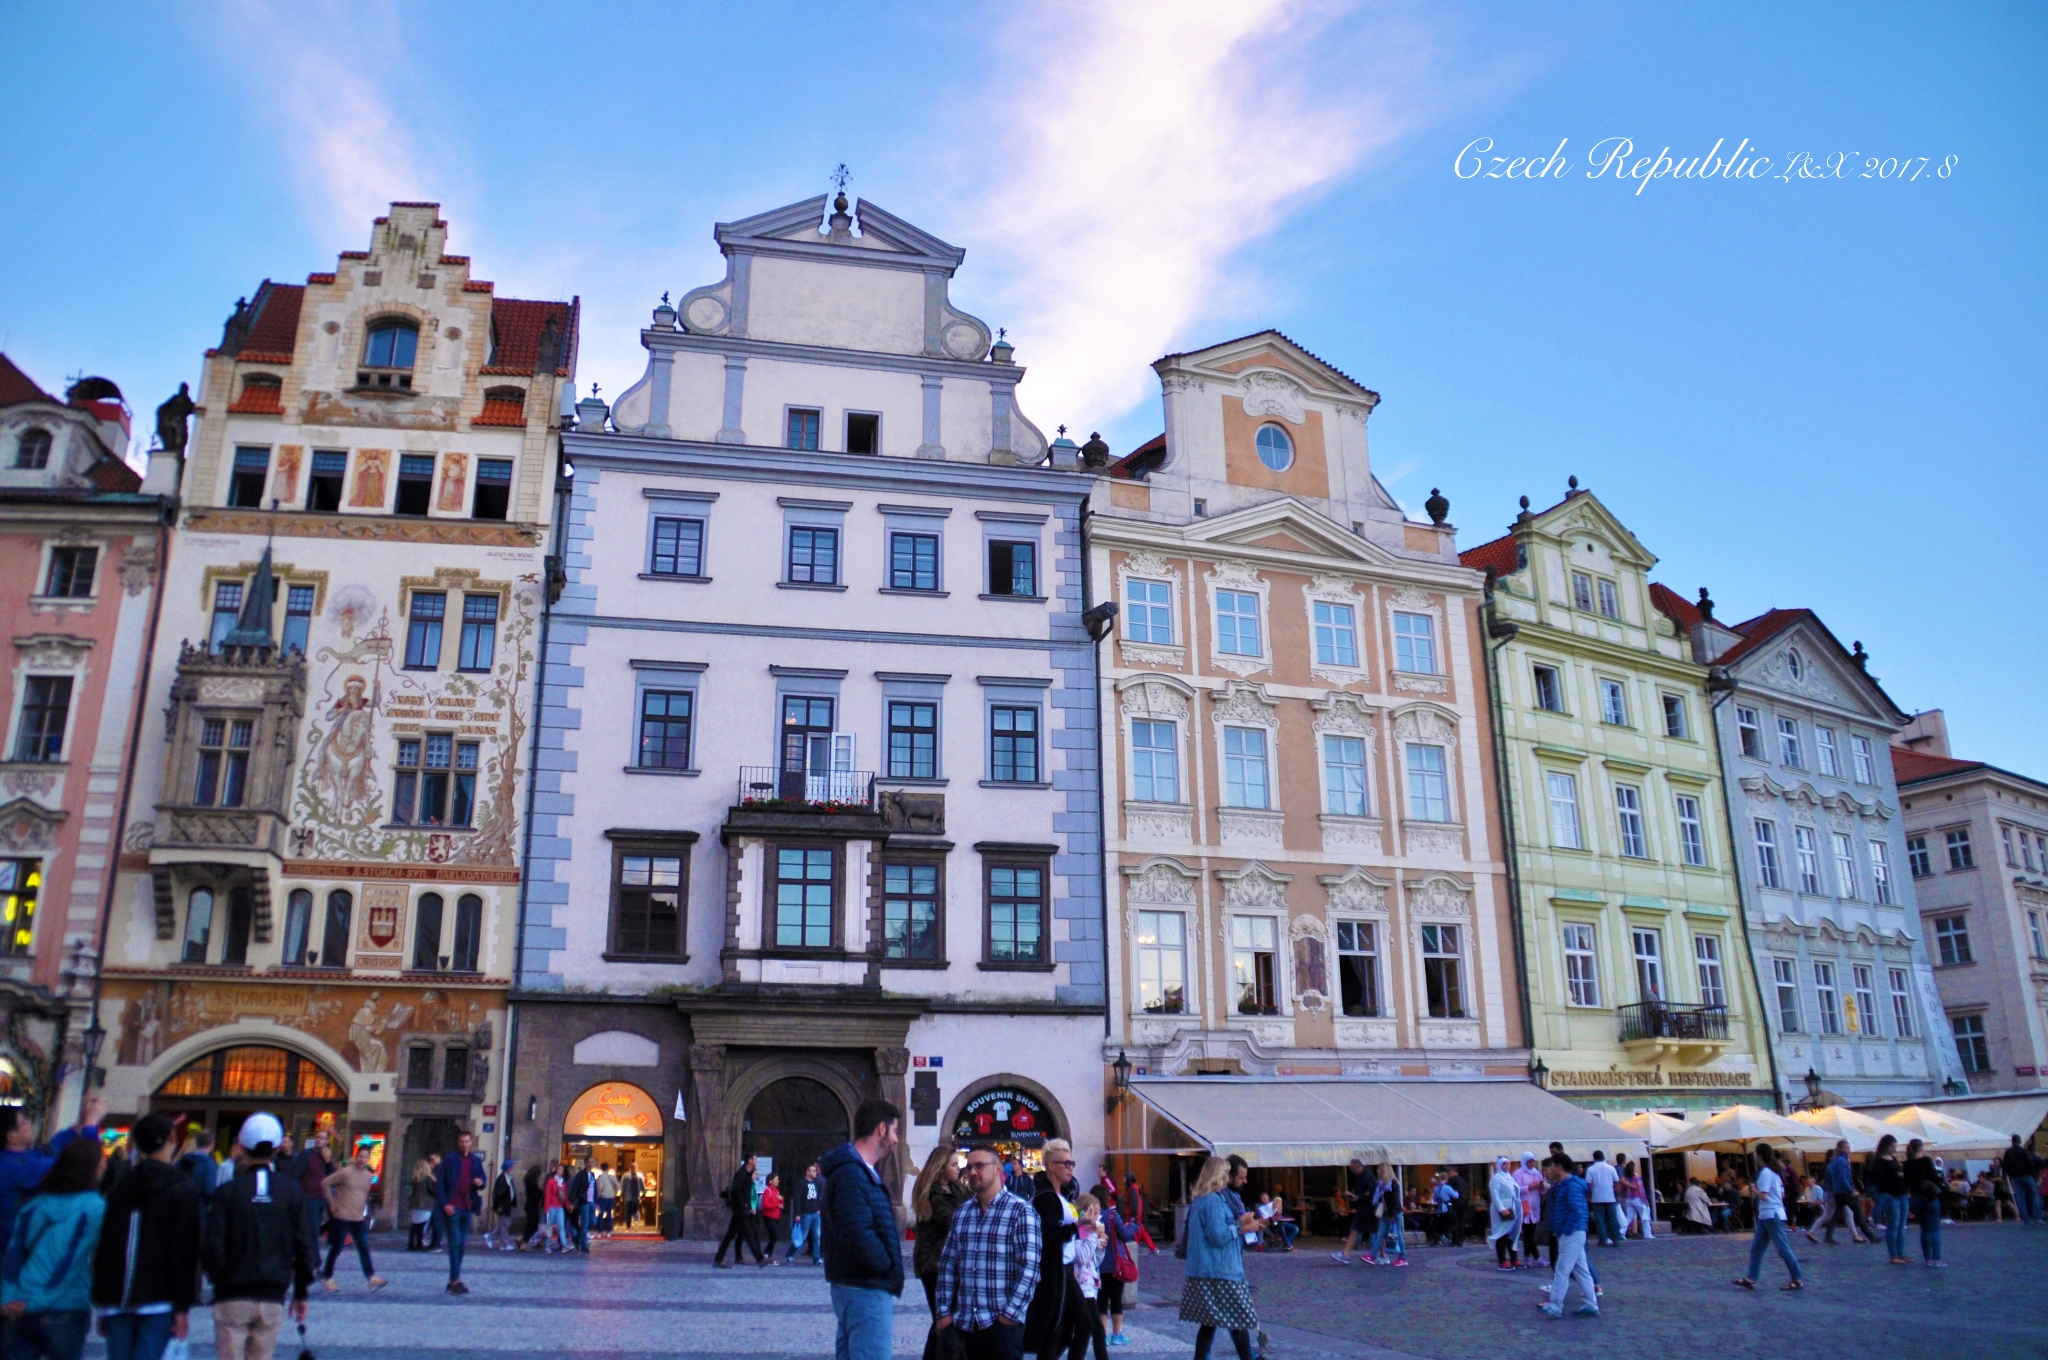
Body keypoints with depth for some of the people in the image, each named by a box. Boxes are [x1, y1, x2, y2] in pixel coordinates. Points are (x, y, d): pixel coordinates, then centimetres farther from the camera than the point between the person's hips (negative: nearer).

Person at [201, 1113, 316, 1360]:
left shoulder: (228, 1192, -7)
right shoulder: (291, 1190, 0)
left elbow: (211, 1247, -12)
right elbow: (304, 1245, -1)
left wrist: (217, 1276, 8)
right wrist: (301, 1292, 10)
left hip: (232, 1297, -2)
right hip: (273, 1298, 2)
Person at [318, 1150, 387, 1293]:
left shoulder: (368, 1176, 9)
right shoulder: (345, 1172, -10)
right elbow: (325, 1184, -10)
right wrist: (331, 1203, -10)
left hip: (359, 1219, 5)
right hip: (342, 1217, -5)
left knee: (364, 1248, -1)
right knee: (336, 1249, 3)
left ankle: (371, 1278, -5)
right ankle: (327, 1278, 18)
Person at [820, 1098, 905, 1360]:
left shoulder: (863, 1171, 15)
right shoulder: (851, 1173, -19)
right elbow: (857, 1236, -27)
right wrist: (888, 1265, -13)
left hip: (855, 1286, 11)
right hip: (866, 1289, -11)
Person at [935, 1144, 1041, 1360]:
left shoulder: (1020, 1211, -5)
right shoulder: (961, 1212, 12)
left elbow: (1030, 1267, -11)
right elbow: (947, 1263, 11)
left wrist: (1011, 1314, -15)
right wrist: (944, 1311, 4)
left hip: (1001, 1322, -5)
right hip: (964, 1323, 5)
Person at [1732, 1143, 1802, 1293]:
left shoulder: (1765, 1172, -15)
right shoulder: (1774, 1172, 14)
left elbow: (1763, 1196, -20)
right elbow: (1782, 1194, 17)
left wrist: (1754, 1189, -4)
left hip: (1771, 1215, -10)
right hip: (1766, 1216, 10)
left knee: (1783, 1249, -4)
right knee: (1756, 1249, 9)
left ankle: (1798, 1280, 1)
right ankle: (1751, 1279, 9)